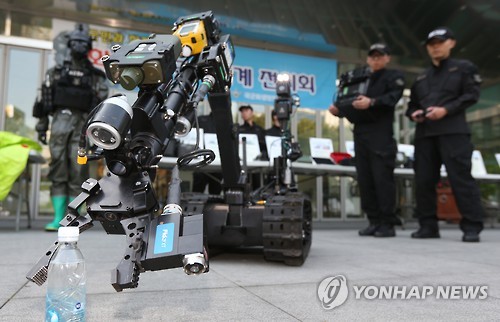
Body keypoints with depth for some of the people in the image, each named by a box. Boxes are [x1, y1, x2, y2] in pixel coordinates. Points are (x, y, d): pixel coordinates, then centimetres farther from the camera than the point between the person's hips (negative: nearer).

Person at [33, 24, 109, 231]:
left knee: (77, 173, -4)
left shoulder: (96, 77, 10)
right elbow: (44, 101, 12)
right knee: (58, 171, -2)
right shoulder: (55, 72, 14)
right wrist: (41, 127, 6)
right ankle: (58, 218, 1)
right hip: (59, 122, 1)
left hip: (82, 126, -1)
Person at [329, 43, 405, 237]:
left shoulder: (394, 76, 9)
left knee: (383, 178, -9)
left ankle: (388, 223, -3)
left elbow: (392, 97, -11)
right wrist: (339, 110, 0)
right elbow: (351, 106, 21)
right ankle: (374, 221, 10)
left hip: (381, 134, -6)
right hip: (360, 134, 6)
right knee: (365, 180, 4)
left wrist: (372, 102, -28)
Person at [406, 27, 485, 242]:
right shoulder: (421, 78, 25)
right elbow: (412, 104, 26)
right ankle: (428, 226, 6)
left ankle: (472, 227, -6)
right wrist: (413, 114, 2)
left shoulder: (464, 68, 12)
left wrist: (446, 110, -14)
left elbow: (471, 95, -1)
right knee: (424, 180, 0)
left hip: (453, 131, -5)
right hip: (424, 133, 5)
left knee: (460, 177, -11)